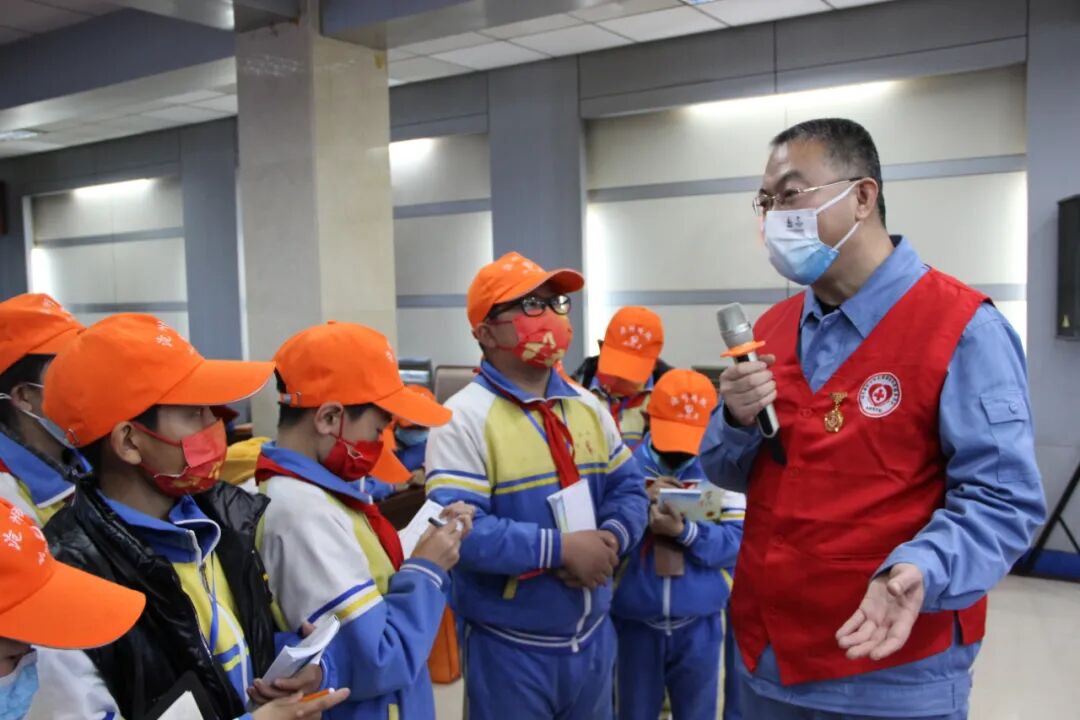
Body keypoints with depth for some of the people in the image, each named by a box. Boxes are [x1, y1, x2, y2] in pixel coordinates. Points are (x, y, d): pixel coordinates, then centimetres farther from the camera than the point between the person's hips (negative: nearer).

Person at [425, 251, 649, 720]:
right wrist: (561, 547, -25)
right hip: (509, 647, -6)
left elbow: (628, 487, 9)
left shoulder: (587, 406, 5)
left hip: (592, 636, 6)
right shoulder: (465, 418, -17)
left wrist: (612, 537, -12)